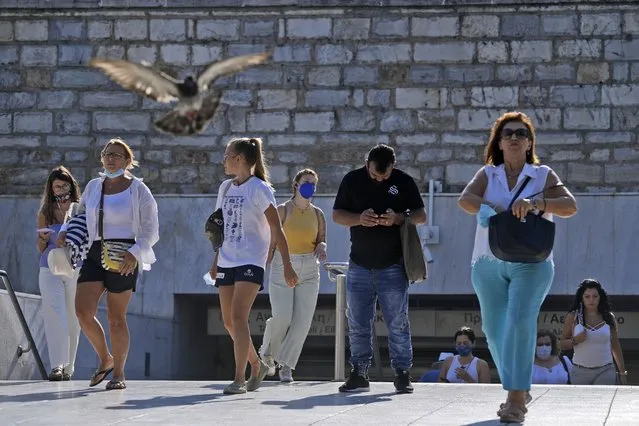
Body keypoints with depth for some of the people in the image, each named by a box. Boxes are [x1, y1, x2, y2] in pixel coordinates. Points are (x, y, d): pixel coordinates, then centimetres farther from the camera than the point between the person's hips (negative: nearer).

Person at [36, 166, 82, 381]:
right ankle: (57, 366, -19)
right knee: (54, 316, -13)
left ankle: (68, 367, 14)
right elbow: (40, 249, 13)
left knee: (72, 319, 4)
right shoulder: (45, 213, 9)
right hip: (50, 270, 0)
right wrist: (43, 239, -10)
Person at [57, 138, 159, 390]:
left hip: (122, 258, -4)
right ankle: (105, 359, 13)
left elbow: (150, 232, 0)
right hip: (94, 253, 4)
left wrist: (134, 254, -16)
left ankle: (119, 373, 14)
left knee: (116, 317, 0)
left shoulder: (138, 190, 1)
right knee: (82, 310, -10)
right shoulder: (93, 187, 13)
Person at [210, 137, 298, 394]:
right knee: (229, 322, 7)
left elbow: (277, 230, -7)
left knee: (238, 317, -17)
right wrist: (216, 262, 23)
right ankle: (257, 366, 26)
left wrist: (286, 265, -12)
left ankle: (239, 379, -17)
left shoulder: (259, 189, -7)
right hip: (227, 262, 7)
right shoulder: (225, 187, 13)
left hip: (250, 262, -7)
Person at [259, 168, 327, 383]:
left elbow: (321, 240, 15)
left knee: (302, 320, -5)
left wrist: (321, 247, -9)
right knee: (282, 317, -14)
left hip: (309, 271, 4)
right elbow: (272, 240, -2)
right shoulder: (283, 210, -2)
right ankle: (268, 351, 15)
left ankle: (286, 364, 5)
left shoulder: (318, 214, 9)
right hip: (283, 268, -4)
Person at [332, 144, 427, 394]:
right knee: (358, 324, 5)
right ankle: (359, 374, 12)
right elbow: (336, 215, 5)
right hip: (359, 265, 2)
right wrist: (359, 218, -16)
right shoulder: (352, 180, 2)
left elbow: (421, 215, 3)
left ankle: (402, 374, 2)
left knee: (398, 323, -3)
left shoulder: (404, 182, 0)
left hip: (392, 266, -2)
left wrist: (398, 218, -18)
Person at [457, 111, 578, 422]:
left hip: (531, 263, -3)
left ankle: (516, 398, -25)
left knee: (520, 319, -22)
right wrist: (492, 210, -26)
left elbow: (570, 206, -7)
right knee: (494, 329, 7)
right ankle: (518, 391, 27)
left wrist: (535, 203, -25)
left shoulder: (543, 175, 8)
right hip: (489, 264, 3)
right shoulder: (488, 175, 12)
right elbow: (465, 199, -6)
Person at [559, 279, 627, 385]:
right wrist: (575, 340, -16)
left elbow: (615, 346, 12)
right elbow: (563, 344, 5)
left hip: (605, 371, -1)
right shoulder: (573, 317, 2)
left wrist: (622, 373, 12)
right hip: (580, 371, 1)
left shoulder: (609, 317, 4)